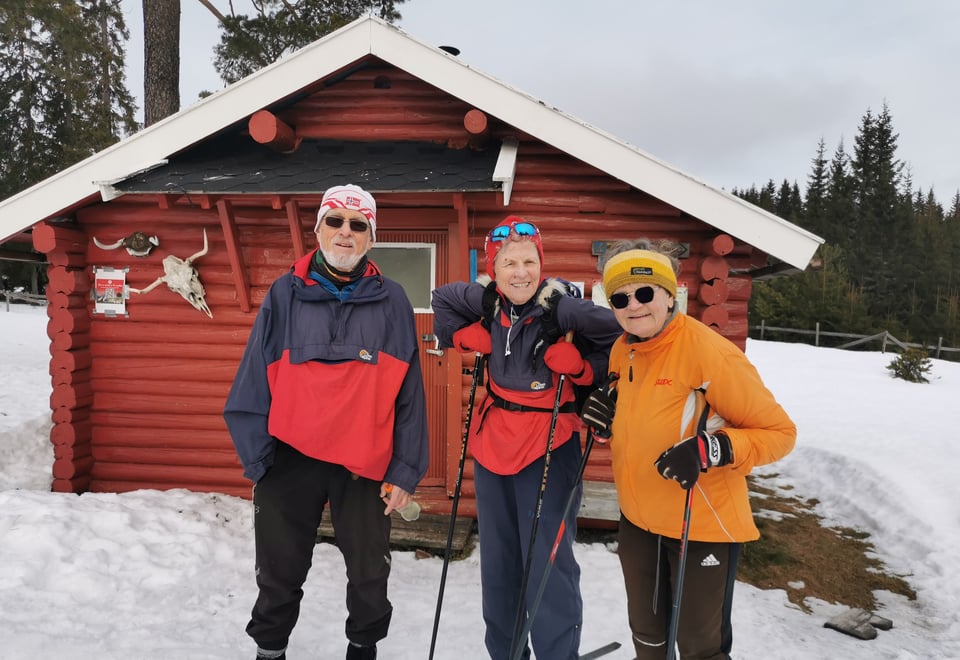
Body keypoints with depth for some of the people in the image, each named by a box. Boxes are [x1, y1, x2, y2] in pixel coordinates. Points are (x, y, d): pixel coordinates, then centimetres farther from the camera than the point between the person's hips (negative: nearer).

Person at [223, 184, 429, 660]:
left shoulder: (391, 301, -1)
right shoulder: (285, 294, 0)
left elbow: (409, 392, -1)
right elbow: (255, 382, 0)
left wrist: (406, 470, -4)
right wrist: (257, 456, -5)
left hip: (365, 463, 0)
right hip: (291, 458, 0)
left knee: (370, 573, 14)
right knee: (280, 573, 15)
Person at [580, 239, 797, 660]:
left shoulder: (710, 352, -23)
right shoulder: (622, 350, -1)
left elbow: (779, 432, -18)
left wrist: (709, 450, -32)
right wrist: (604, 420, -7)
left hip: (702, 525, -6)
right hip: (637, 520, 6)